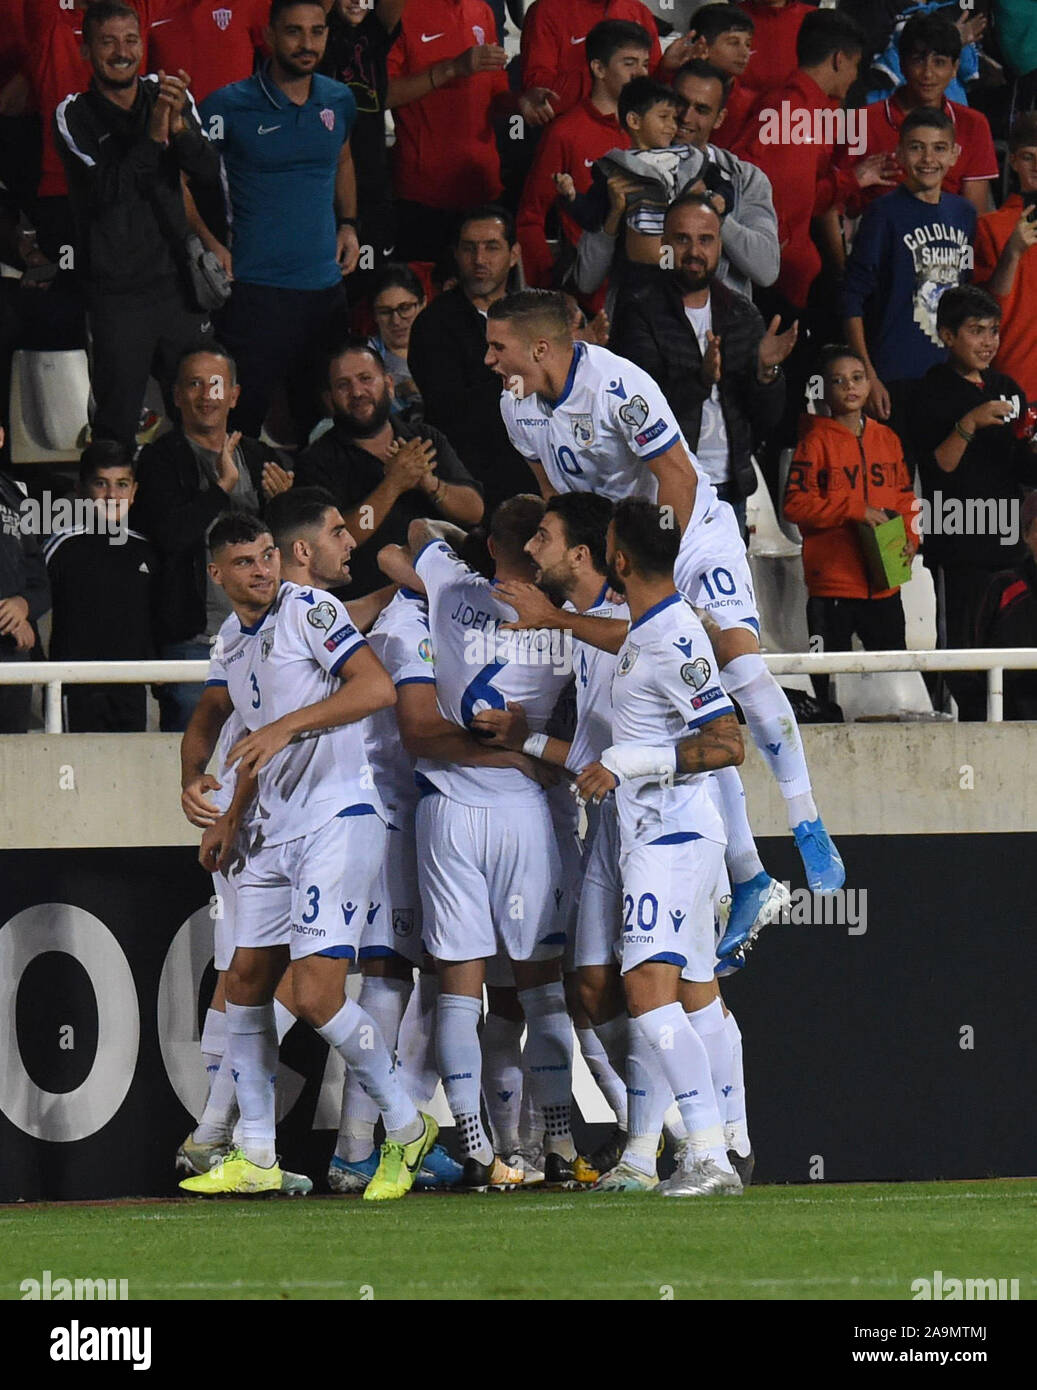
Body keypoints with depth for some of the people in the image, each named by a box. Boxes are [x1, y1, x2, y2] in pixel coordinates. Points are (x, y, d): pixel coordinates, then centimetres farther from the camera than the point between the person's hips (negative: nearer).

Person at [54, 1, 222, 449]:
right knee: (117, 427, -2)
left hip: (177, 284, 3)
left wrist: (179, 126, -22)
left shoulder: (166, 96, 5)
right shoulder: (74, 116, -5)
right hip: (116, 292, -3)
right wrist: (153, 135, -26)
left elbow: (210, 173, -3)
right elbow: (106, 191, -17)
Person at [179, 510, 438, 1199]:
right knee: (246, 983, 11)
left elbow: (377, 687, -21)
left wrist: (286, 726, -23)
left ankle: (406, 1126, 0)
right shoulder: (231, 642, 16)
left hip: (339, 819, -9)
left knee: (317, 995, -16)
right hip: (277, 828, 9)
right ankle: (255, 1159, 19)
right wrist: (231, 818, 22)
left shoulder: (309, 610, -9)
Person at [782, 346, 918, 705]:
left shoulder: (887, 439, 11)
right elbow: (795, 504, -12)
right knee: (830, 676, -1)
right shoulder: (816, 441, -4)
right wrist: (856, 510, -17)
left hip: (884, 582, 5)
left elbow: (905, 497, 17)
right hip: (832, 581, -5)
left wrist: (909, 538, -2)